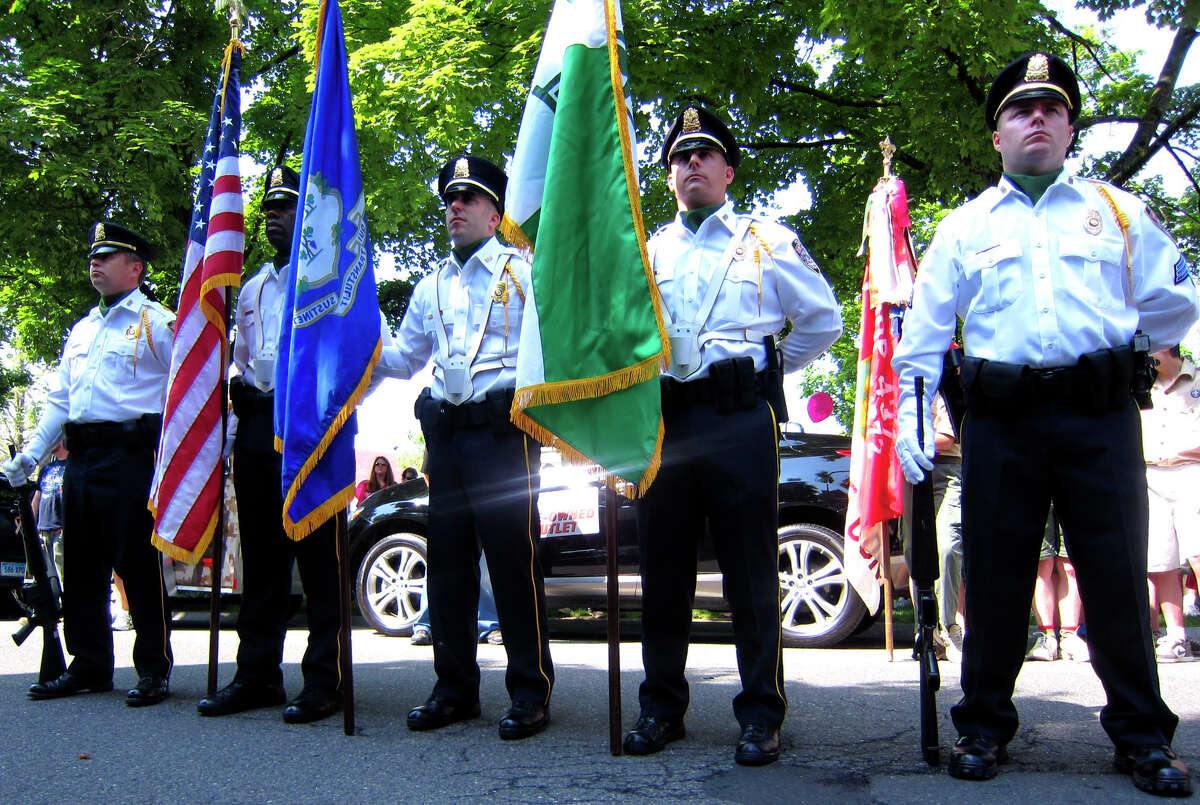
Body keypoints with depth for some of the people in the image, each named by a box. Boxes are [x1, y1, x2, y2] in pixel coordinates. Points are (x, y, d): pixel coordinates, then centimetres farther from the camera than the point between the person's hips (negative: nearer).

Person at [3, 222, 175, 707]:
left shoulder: (158, 322, 1)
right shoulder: (81, 330, 23)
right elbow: (60, 398, 25)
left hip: (132, 453, -7)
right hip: (81, 457, 8)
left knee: (138, 563, -6)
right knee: (81, 565, 10)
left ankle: (154, 670, 3)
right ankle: (89, 667, 20)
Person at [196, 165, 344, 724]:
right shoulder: (251, 289, 23)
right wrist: (235, 428, 14)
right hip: (256, 427, 7)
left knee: (317, 555, -5)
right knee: (261, 556, 10)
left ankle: (324, 679, 0)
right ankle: (257, 675, 17)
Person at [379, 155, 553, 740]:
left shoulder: (522, 271, 5)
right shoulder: (431, 286, 21)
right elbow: (402, 358, 27)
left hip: (502, 430, -5)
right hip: (445, 432, 6)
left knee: (514, 560, -6)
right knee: (447, 560, 7)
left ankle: (530, 690, 3)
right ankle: (455, 688, 17)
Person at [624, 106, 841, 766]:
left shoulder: (769, 240, 10)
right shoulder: (645, 253, 18)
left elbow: (822, 321, 14)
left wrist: (766, 367, 11)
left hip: (740, 420, -3)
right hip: (663, 420, 3)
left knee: (750, 571, -1)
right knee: (662, 570, 7)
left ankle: (761, 713, 10)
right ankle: (661, 706, 19)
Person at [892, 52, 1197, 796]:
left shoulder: (1116, 210, 14)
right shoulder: (965, 226, 14)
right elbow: (922, 334, 9)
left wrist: (1120, 351, 16)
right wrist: (909, 421, 1)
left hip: (1101, 415, 0)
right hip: (1002, 420, 0)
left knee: (1117, 574, 2)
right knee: (995, 576, 4)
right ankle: (985, 726, 16)